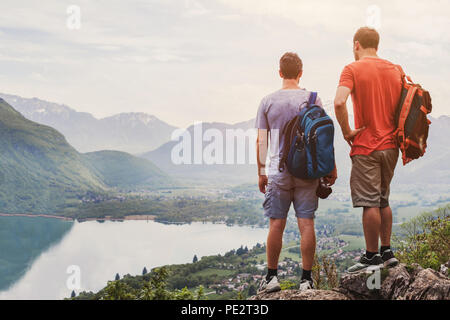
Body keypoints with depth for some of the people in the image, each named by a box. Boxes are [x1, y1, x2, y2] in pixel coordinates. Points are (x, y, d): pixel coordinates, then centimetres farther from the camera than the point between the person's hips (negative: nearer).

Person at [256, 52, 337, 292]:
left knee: (276, 224, 6)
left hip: (278, 172, 0)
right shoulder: (311, 99, -1)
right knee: (306, 224, 2)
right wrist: (331, 168, 5)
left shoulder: (268, 102, 2)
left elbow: (261, 141, 2)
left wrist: (261, 172, 10)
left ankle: (272, 277, 13)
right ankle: (306, 279, 5)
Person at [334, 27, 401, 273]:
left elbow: (339, 102, -24)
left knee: (369, 203, -2)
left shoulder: (353, 69, -8)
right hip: (391, 145, 6)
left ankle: (372, 257, 3)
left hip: (366, 146, -6)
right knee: (383, 201, 17)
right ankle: (387, 252, 20)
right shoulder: (395, 70, 9)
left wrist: (346, 131, -13)